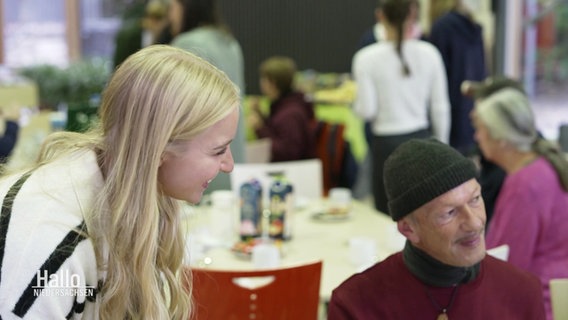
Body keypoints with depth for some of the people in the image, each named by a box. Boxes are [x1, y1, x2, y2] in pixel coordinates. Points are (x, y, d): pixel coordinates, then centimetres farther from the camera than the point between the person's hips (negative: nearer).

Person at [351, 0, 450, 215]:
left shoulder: (367, 58, -9)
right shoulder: (429, 53, -2)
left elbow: (367, 110, -9)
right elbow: (440, 108, 2)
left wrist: (355, 103, 13)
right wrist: (441, 147, 13)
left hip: (387, 142, -2)